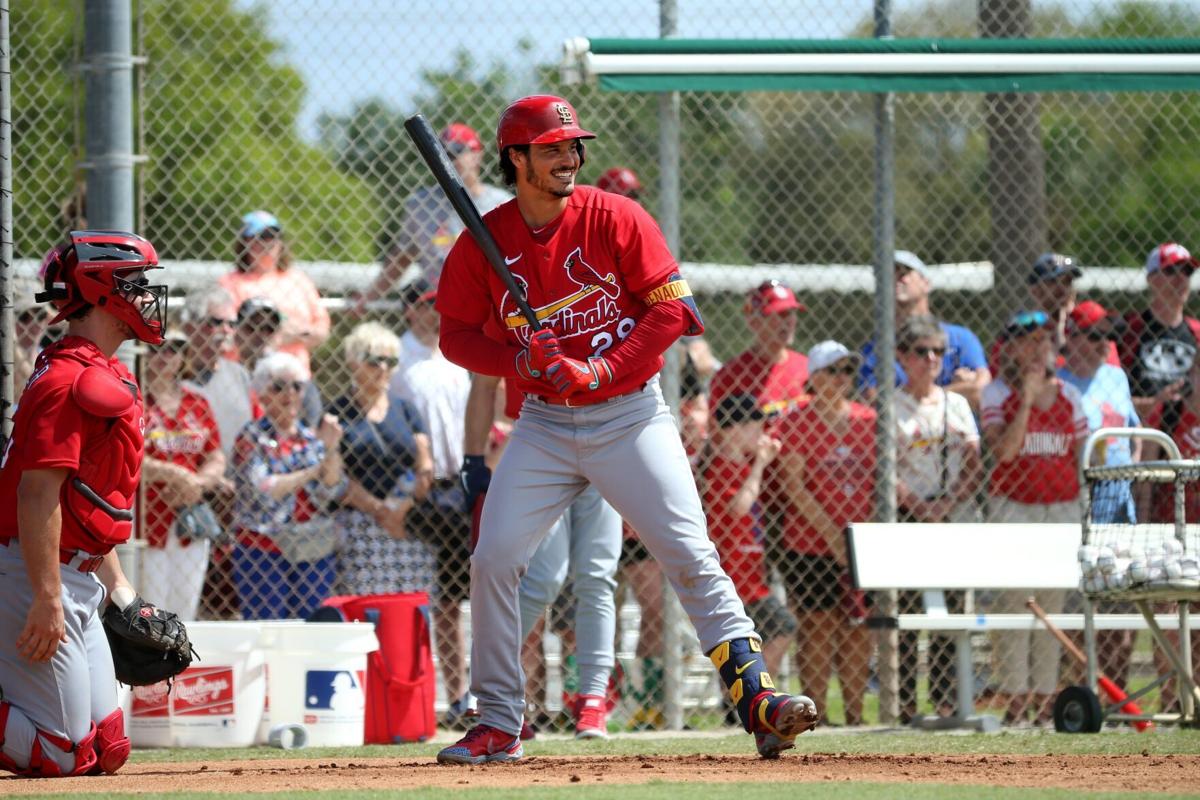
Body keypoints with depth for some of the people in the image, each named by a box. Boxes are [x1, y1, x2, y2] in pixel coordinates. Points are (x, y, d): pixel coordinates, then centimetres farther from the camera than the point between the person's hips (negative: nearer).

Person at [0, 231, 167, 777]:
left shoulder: (106, 378, 18)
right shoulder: (71, 379, -15)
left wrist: (118, 589, 22)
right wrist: (47, 599, -27)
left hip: (79, 582, 10)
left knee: (104, 752, 8)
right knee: (63, 753, -13)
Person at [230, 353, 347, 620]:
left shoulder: (313, 438, 10)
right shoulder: (252, 438, -1)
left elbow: (335, 491, 2)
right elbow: (262, 489, -15)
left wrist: (331, 450, -13)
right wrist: (313, 472, -10)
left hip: (315, 554, 4)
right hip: (263, 554, -4)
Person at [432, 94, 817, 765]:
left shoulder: (616, 219, -7)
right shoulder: (484, 243, -1)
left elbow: (672, 308, -9)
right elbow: (457, 334, 5)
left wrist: (600, 370, -19)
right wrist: (518, 360, -15)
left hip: (630, 413, -2)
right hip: (544, 425, 2)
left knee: (689, 554, -13)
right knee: (494, 561, -6)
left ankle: (756, 698, -14)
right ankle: (499, 726, 6)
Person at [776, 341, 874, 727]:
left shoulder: (868, 420, 10)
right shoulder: (798, 422, -4)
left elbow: (883, 478, 13)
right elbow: (793, 484, -11)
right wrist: (831, 533, -16)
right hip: (811, 545, -4)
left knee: (859, 630, 4)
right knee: (818, 629, -5)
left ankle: (855, 716, 10)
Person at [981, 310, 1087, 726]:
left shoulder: (1067, 395, 10)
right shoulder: (997, 393, 0)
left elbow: (1082, 455, 14)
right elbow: (1004, 449, -14)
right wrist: (1027, 399, -16)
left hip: (1062, 504, 3)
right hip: (1012, 503, -3)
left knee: (1052, 599, 4)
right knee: (1012, 598, -7)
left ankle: (1044, 699, 7)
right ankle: (1015, 699, -6)